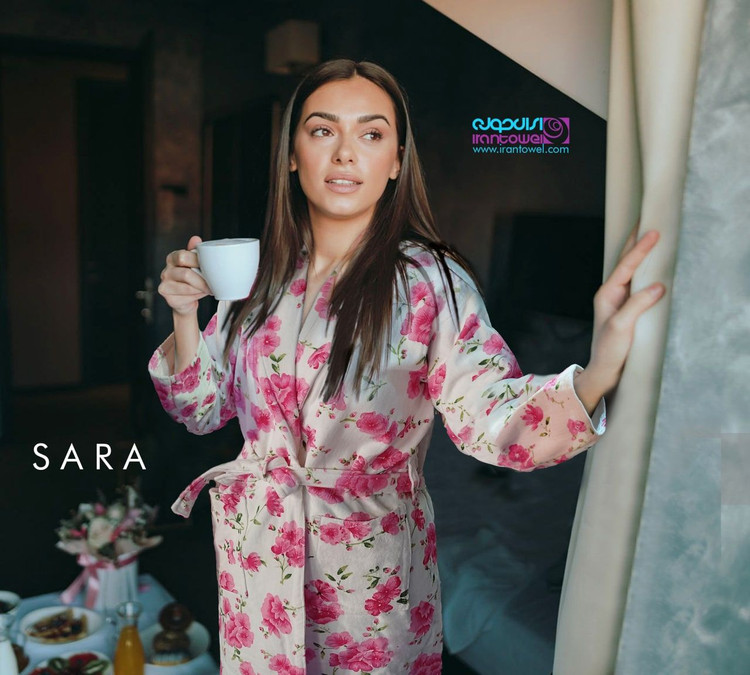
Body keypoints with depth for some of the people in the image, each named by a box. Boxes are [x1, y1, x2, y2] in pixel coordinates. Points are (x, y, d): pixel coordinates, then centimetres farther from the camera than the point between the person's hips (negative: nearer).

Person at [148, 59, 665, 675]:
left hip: (373, 570, -3)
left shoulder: (429, 283, -14)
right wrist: (184, 314, -12)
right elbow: (204, 408, 4)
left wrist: (598, 373, -45)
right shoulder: (263, 274, -2)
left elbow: (491, 415, -27)